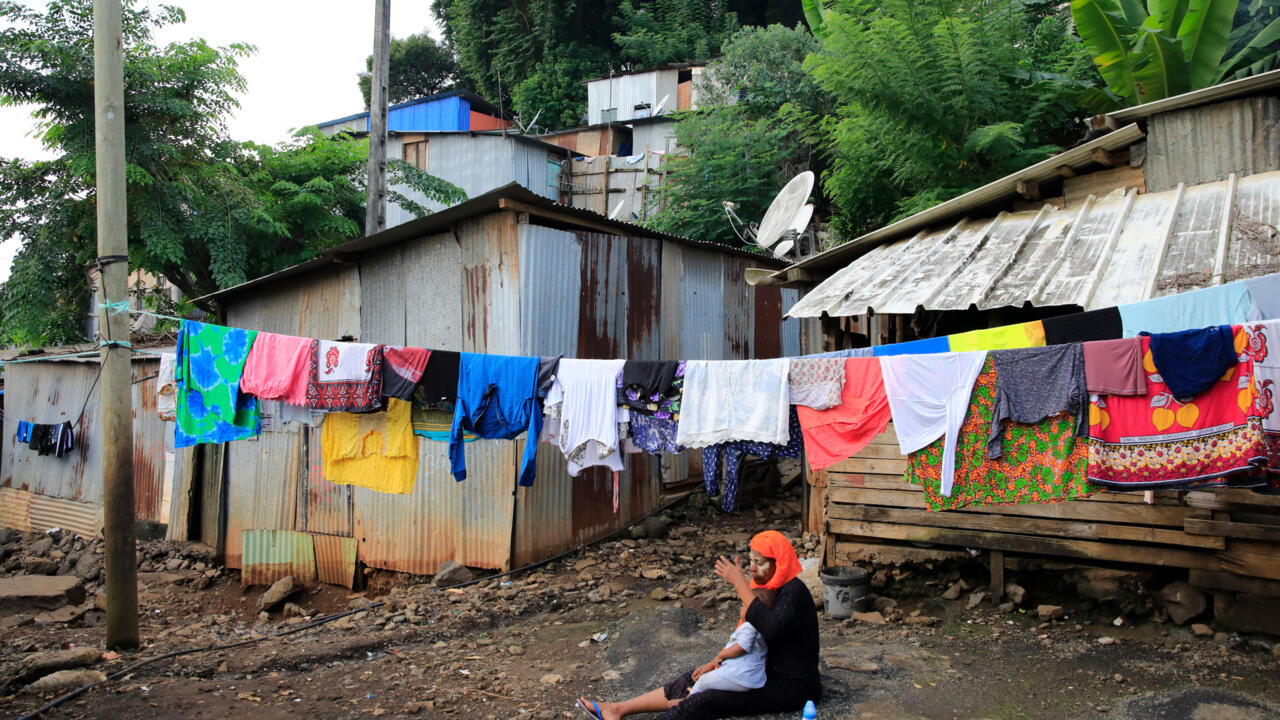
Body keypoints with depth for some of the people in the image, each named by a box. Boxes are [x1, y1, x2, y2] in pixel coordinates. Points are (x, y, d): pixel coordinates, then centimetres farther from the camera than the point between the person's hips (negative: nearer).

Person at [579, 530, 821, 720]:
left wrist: (740, 583, -32)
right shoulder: (774, 588, 9)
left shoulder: (794, 591, -20)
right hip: (772, 674, 9)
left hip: (790, 688, -9)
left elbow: (769, 628, -39)